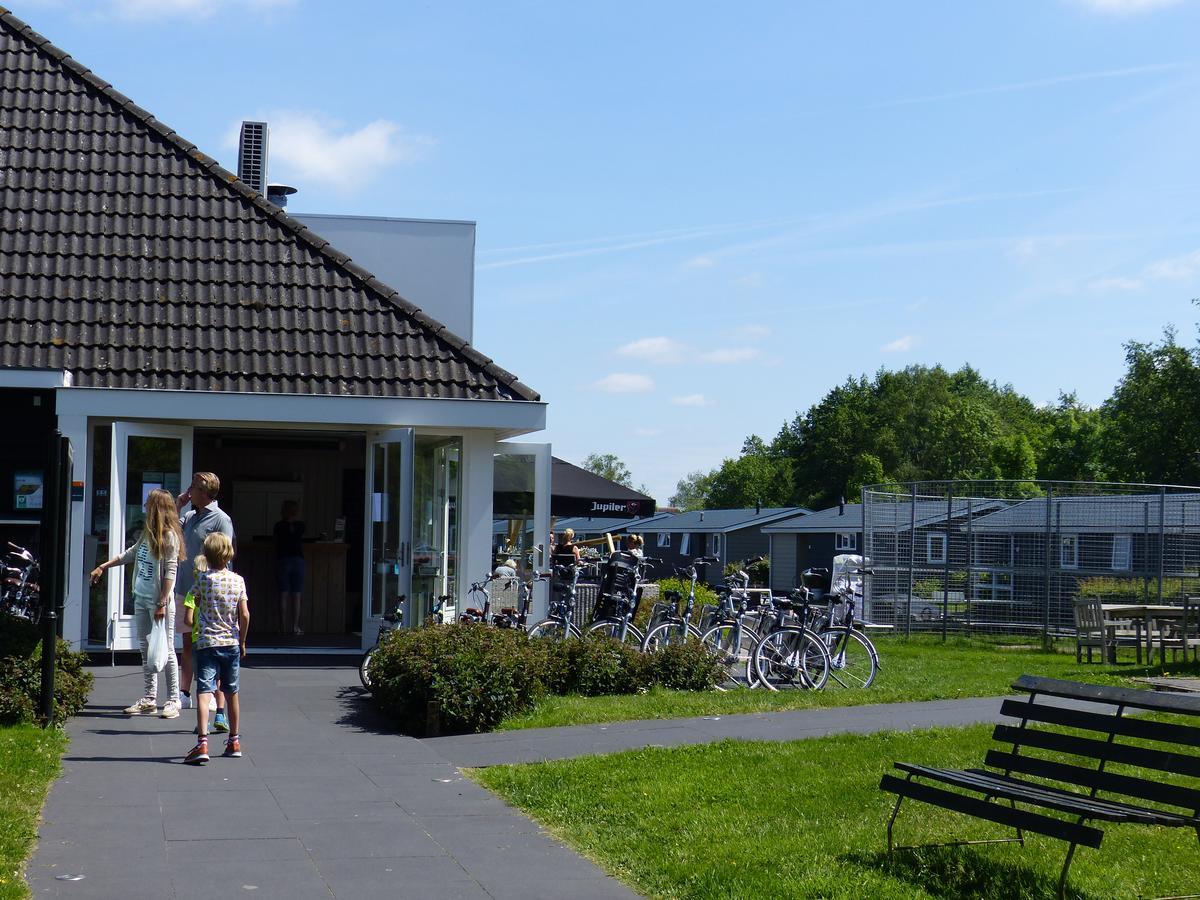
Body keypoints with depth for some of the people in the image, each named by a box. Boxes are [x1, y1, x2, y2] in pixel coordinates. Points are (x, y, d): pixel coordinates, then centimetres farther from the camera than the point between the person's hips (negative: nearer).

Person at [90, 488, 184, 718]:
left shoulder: (169, 536, -12)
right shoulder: (148, 533, 12)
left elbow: (170, 572, -16)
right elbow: (131, 554, 27)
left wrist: (163, 604, -20)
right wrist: (103, 567, 28)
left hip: (159, 600, -9)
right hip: (141, 598, 9)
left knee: (166, 650, -5)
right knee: (145, 649, 10)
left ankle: (174, 700, 0)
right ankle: (149, 699, 15)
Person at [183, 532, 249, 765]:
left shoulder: (202, 579, -5)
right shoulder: (238, 580, 1)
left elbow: (188, 618, -6)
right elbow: (245, 615, -4)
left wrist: (193, 625, 15)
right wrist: (242, 641, 7)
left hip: (207, 643, -3)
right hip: (232, 643, 3)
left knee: (204, 692, -9)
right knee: (232, 693, 16)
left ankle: (202, 743, -23)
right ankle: (234, 741, 28)